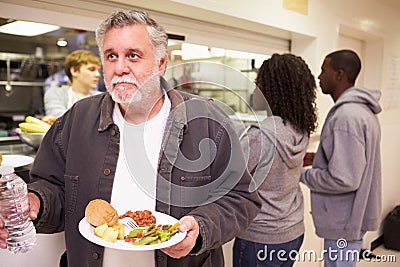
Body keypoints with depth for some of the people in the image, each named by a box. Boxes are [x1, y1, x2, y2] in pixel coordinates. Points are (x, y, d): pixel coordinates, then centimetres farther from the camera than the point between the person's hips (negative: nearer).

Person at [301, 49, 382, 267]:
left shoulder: (347, 116, -25)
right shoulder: (361, 110, 8)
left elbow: (344, 180, -28)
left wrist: (303, 175, -15)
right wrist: (315, 158, 7)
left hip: (344, 222, -10)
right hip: (353, 215, 10)